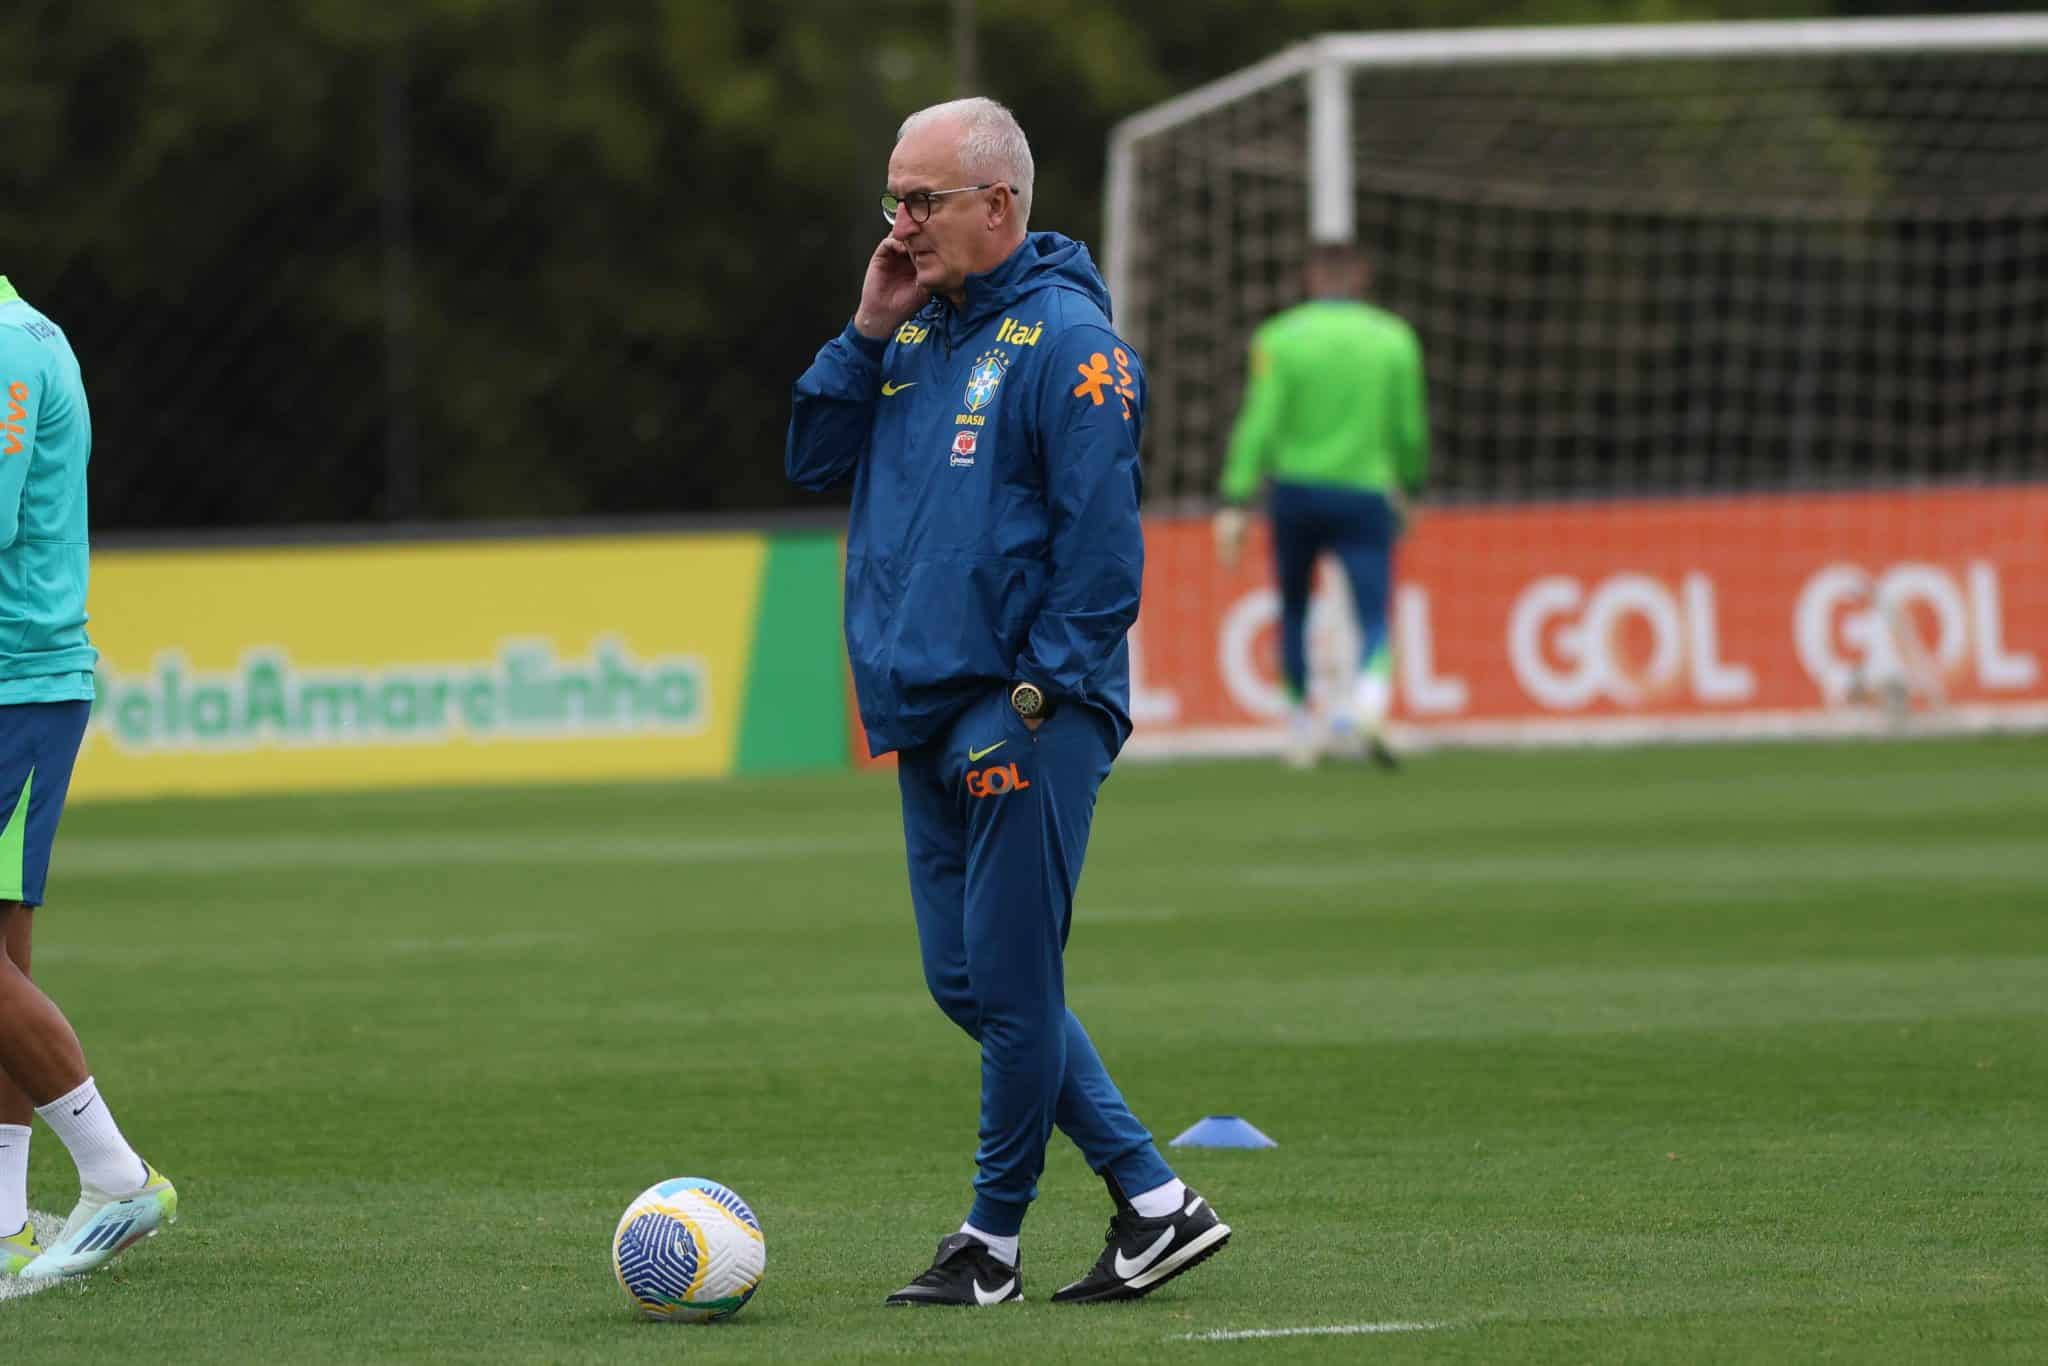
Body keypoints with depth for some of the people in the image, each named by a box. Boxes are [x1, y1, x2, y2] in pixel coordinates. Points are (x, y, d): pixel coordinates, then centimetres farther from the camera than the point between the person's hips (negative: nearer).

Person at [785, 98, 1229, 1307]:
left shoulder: (1064, 339, -11)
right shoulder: (920, 333, 15)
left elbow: (1100, 538, -15)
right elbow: (817, 460, 15)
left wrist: (1040, 695, -18)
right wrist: (868, 333, 3)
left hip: (1026, 713, -9)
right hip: (929, 714, 9)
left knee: (1011, 983, -3)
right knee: (969, 982, 9)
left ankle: (995, 1243, 8)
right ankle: (1154, 1202, 14)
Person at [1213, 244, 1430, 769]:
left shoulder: (1280, 338, -2)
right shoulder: (1393, 338, 3)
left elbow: (1259, 424, -9)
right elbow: (1409, 427, 7)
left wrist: (1234, 504, -12)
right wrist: (1410, 488, 24)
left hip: (1295, 489, 0)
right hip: (1365, 497, 0)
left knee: (1294, 611, 20)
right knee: (1375, 622, -2)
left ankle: (1299, 728, 22)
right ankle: (1367, 700, -32)